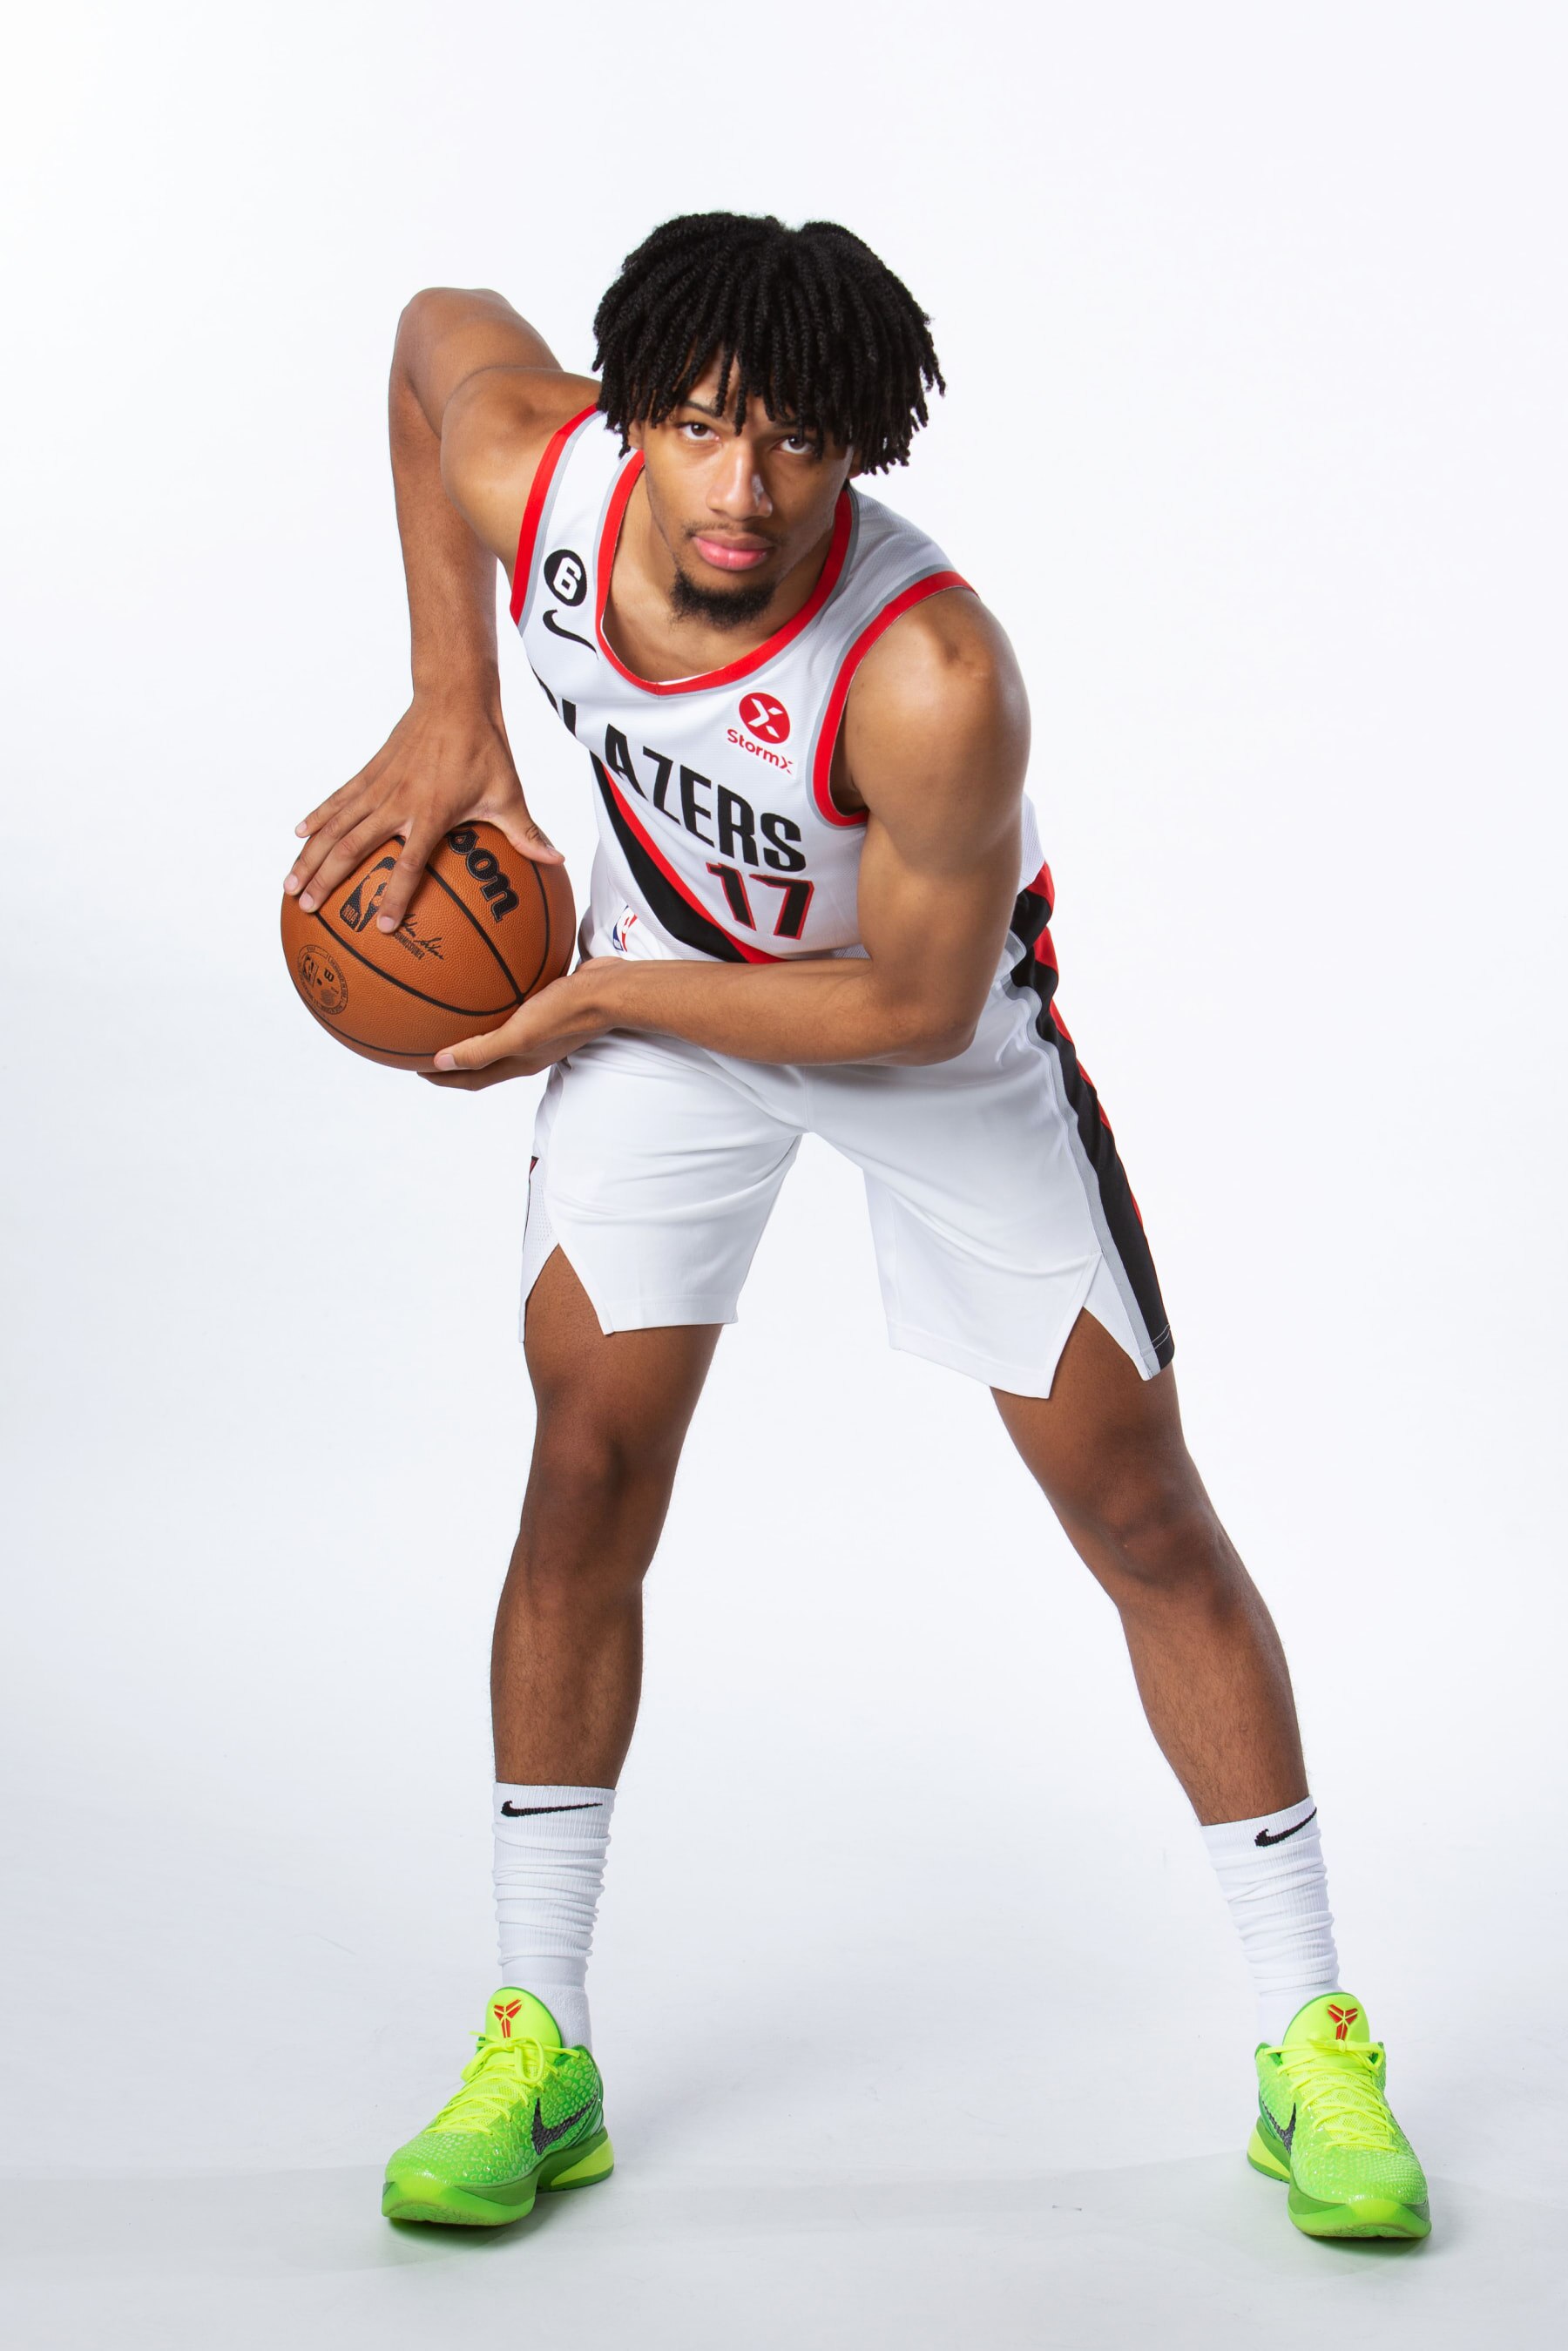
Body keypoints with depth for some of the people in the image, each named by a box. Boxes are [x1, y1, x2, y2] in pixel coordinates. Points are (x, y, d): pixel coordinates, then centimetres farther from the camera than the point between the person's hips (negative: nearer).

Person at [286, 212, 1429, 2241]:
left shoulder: (930, 676, -39)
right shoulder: (533, 475, -26)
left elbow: (914, 1006, -26)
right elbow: (440, 319, -2)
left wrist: (601, 1007, -18)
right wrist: (447, 713, -7)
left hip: (933, 1025, -3)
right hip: (664, 971, 4)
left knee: (1138, 1509, -1)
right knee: (589, 1472, -3)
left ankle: (1312, 2046, 14)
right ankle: (535, 2049, 11)